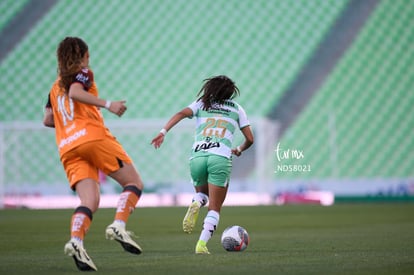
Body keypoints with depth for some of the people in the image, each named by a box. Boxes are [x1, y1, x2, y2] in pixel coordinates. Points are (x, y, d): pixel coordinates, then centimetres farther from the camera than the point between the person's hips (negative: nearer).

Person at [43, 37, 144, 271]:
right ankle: (119, 225, -22)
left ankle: (76, 240, -31)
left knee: (90, 201, -4)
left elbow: (48, 120, 22)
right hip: (93, 137, -6)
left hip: (68, 148, 6)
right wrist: (108, 105, -18)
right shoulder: (83, 73, 8)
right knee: (134, 183, 2)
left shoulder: (55, 87, 27)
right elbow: (75, 92, -13)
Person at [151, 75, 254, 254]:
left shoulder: (202, 104, 20)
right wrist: (239, 150, 41)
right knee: (214, 209, 6)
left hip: (197, 156, 2)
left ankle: (196, 204, -7)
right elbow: (250, 139, 21)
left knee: (202, 193, 28)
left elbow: (182, 113, 1)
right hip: (221, 158, -2)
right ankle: (202, 243, -17)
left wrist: (163, 132, -7)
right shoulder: (236, 108, 21)